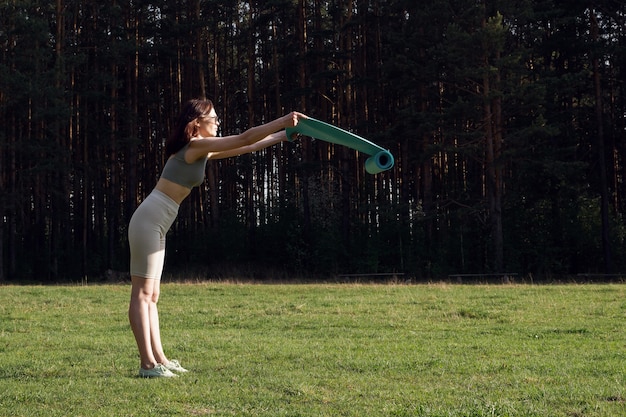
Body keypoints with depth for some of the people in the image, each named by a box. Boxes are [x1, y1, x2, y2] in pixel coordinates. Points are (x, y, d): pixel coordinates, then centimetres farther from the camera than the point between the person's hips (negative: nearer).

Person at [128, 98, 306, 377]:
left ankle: (159, 359, 13)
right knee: (142, 293, -9)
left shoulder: (200, 150, 18)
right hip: (150, 221, -10)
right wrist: (283, 122, -10)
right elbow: (244, 139, -13)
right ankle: (148, 363, -10)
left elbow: (241, 149, 24)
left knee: (151, 295, 10)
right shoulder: (196, 145, -10)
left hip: (155, 225, 10)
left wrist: (281, 136, 24)